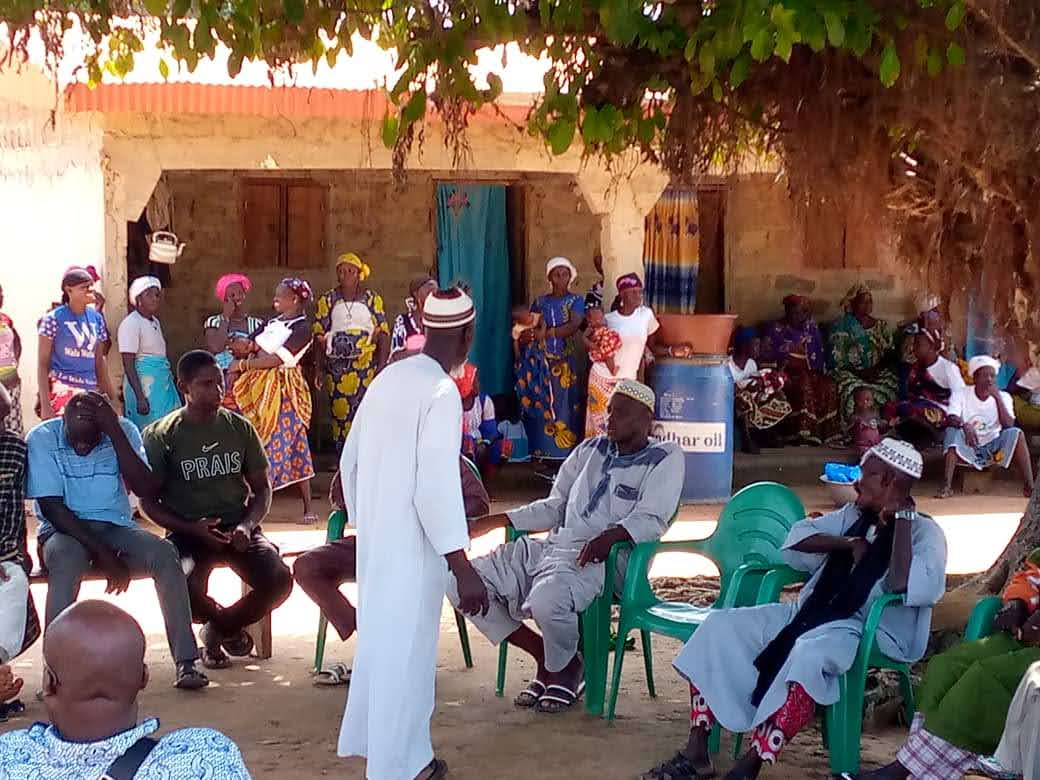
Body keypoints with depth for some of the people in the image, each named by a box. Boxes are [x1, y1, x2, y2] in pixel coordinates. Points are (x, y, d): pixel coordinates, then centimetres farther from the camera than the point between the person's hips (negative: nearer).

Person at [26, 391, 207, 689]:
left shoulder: (123, 430, -5)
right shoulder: (42, 438, -11)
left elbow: (146, 490, -17)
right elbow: (52, 508, -16)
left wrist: (115, 430, -24)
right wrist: (104, 554, -23)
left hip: (116, 527, 2)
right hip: (64, 530, -2)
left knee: (164, 553, -26)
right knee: (67, 559, -37)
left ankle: (185, 662, -25)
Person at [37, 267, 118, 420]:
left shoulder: (97, 318, 10)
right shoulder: (53, 318, -5)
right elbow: (43, 364, -6)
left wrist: (111, 398, 13)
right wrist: (45, 405, -13)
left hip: (91, 391, 5)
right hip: (62, 389, -5)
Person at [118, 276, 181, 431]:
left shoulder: (155, 322, 14)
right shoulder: (131, 323, -11)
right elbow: (128, 365, -16)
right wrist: (140, 397, -21)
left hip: (163, 383, 8)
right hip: (143, 384, -8)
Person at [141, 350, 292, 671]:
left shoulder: (240, 427, 7)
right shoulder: (161, 435, -2)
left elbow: (262, 488, 11)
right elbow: (149, 501, 1)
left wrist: (247, 524, -10)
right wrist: (191, 528, -16)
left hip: (238, 527, 3)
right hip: (188, 533, -2)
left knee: (279, 579, -25)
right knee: (184, 590, -34)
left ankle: (219, 628, 7)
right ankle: (230, 626, 5)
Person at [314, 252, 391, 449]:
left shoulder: (372, 298, 5)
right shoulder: (328, 300, 7)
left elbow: (383, 334, 1)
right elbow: (319, 336, 4)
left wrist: (381, 365, -8)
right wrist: (320, 367, -4)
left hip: (366, 364, -1)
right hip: (337, 364, 1)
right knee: (340, 411, 1)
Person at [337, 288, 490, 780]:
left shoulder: (389, 377, 6)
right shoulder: (441, 392, -18)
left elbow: (350, 459, 11)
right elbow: (436, 484, -23)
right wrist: (463, 568, -22)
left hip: (375, 536, 8)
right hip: (411, 544, -8)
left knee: (381, 639, 21)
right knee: (405, 651, 3)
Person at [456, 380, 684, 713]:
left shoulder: (665, 458, 3)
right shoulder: (591, 450, 20)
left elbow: (650, 519, -11)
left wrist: (610, 536, -31)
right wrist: (493, 521, 11)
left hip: (599, 560, -7)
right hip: (551, 548, 7)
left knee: (546, 600, -39)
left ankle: (568, 667, -2)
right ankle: (546, 657, 4)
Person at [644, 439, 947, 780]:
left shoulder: (924, 531, -4)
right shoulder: (855, 515, 17)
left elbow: (904, 587, -23)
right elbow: (796, 539, 9)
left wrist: (901, 517, -18)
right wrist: (849, 543, -5)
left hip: (871, 633, -7)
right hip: (813, 614, 7)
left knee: (808, 654, -40)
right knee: (722, 625, -9)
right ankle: (696, 752, -13)